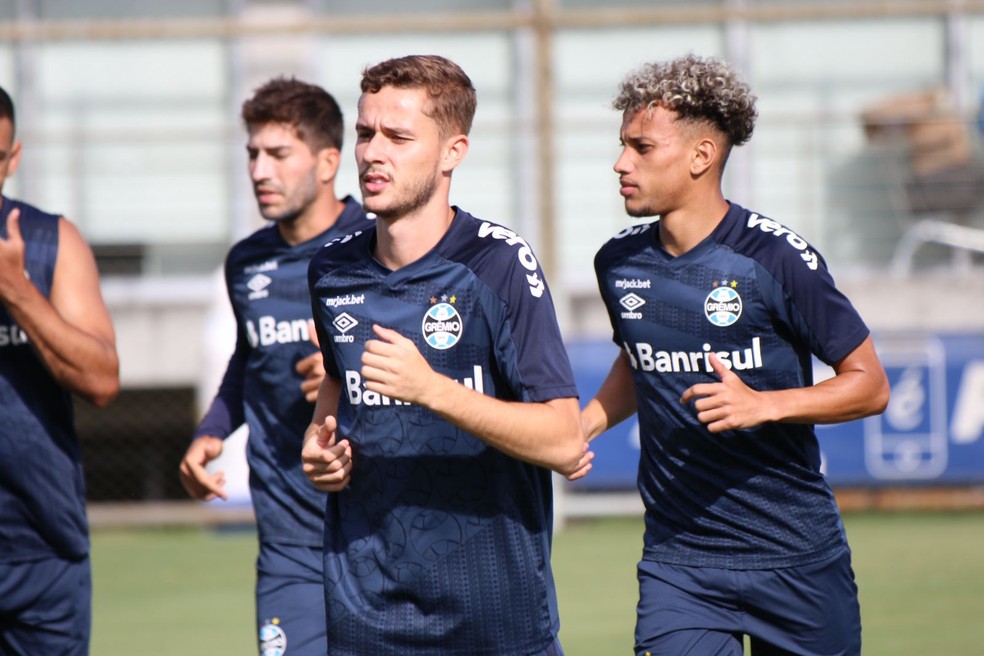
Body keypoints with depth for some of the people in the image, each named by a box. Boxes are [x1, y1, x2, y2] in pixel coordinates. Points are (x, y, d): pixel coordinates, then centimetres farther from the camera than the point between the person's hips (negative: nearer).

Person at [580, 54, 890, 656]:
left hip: (797, 558, -3)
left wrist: (763, 405, -21)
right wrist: (581, 425, 7)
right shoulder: (620, 262, 5)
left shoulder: (777, 257, -11)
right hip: (676, 561, 3)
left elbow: (869, 386, -7)